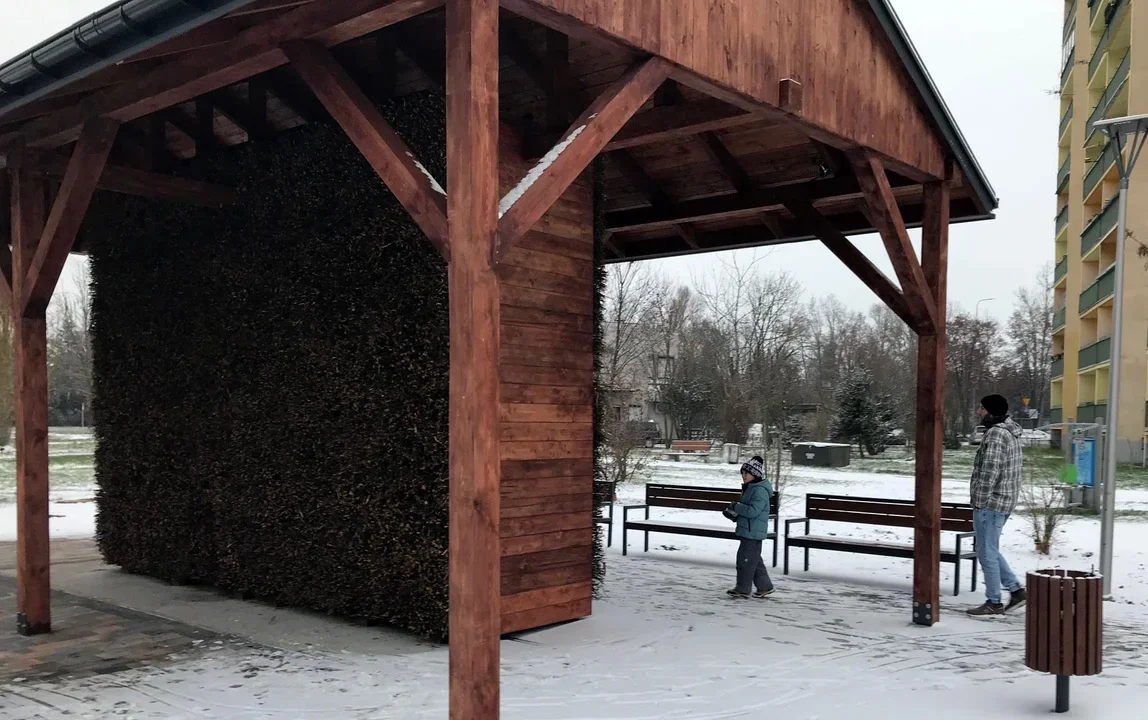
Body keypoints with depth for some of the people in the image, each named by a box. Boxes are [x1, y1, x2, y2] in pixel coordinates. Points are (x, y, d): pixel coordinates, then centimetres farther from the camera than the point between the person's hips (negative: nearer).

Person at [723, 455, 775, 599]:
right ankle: (765, 586, 23)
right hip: (748, 532, 10)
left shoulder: (760, 491, -17)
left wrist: (736, 507, -16)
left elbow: (753, 511, -27)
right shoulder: (750, 489, 17)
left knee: (745, 559, -4)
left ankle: (743, 589, 4)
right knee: (755, 560, 15)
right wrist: (733, 514, 9)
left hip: (753, 533, -10)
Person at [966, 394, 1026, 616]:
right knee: (990, 550, 19)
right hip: (1005, 501, 10)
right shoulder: (1011, 432, 14)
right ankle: (1016, 589, 19)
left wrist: (979, 502, -17)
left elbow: (989, 472, -23)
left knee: (987, 552, -1)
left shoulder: (995, 434, -18)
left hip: (990, 503, -10)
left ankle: (994, 603, 6)